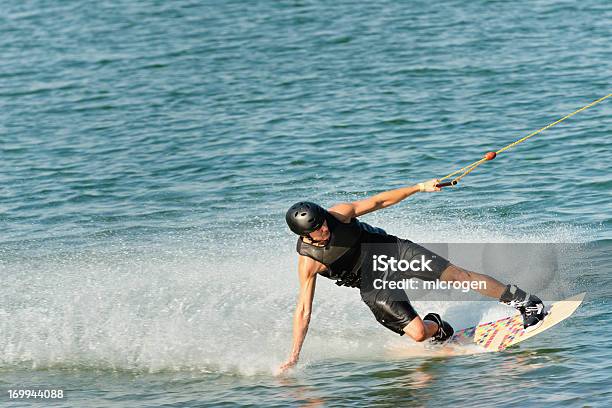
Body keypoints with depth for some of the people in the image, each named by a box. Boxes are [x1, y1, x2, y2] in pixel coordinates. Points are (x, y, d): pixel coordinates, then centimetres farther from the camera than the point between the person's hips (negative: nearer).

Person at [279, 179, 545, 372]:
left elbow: (378, 201, -4)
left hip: (392, 250, 2)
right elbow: (303, 309, -18)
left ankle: (522, 301, 1)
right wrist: (293, 357, -21)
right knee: (417, 332, -14)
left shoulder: (338, 214, -18)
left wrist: (419, 187, -6)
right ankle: (437, 328, 24)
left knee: (456, 275, -8)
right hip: (374, 285, -2)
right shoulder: (308, 261, -22)